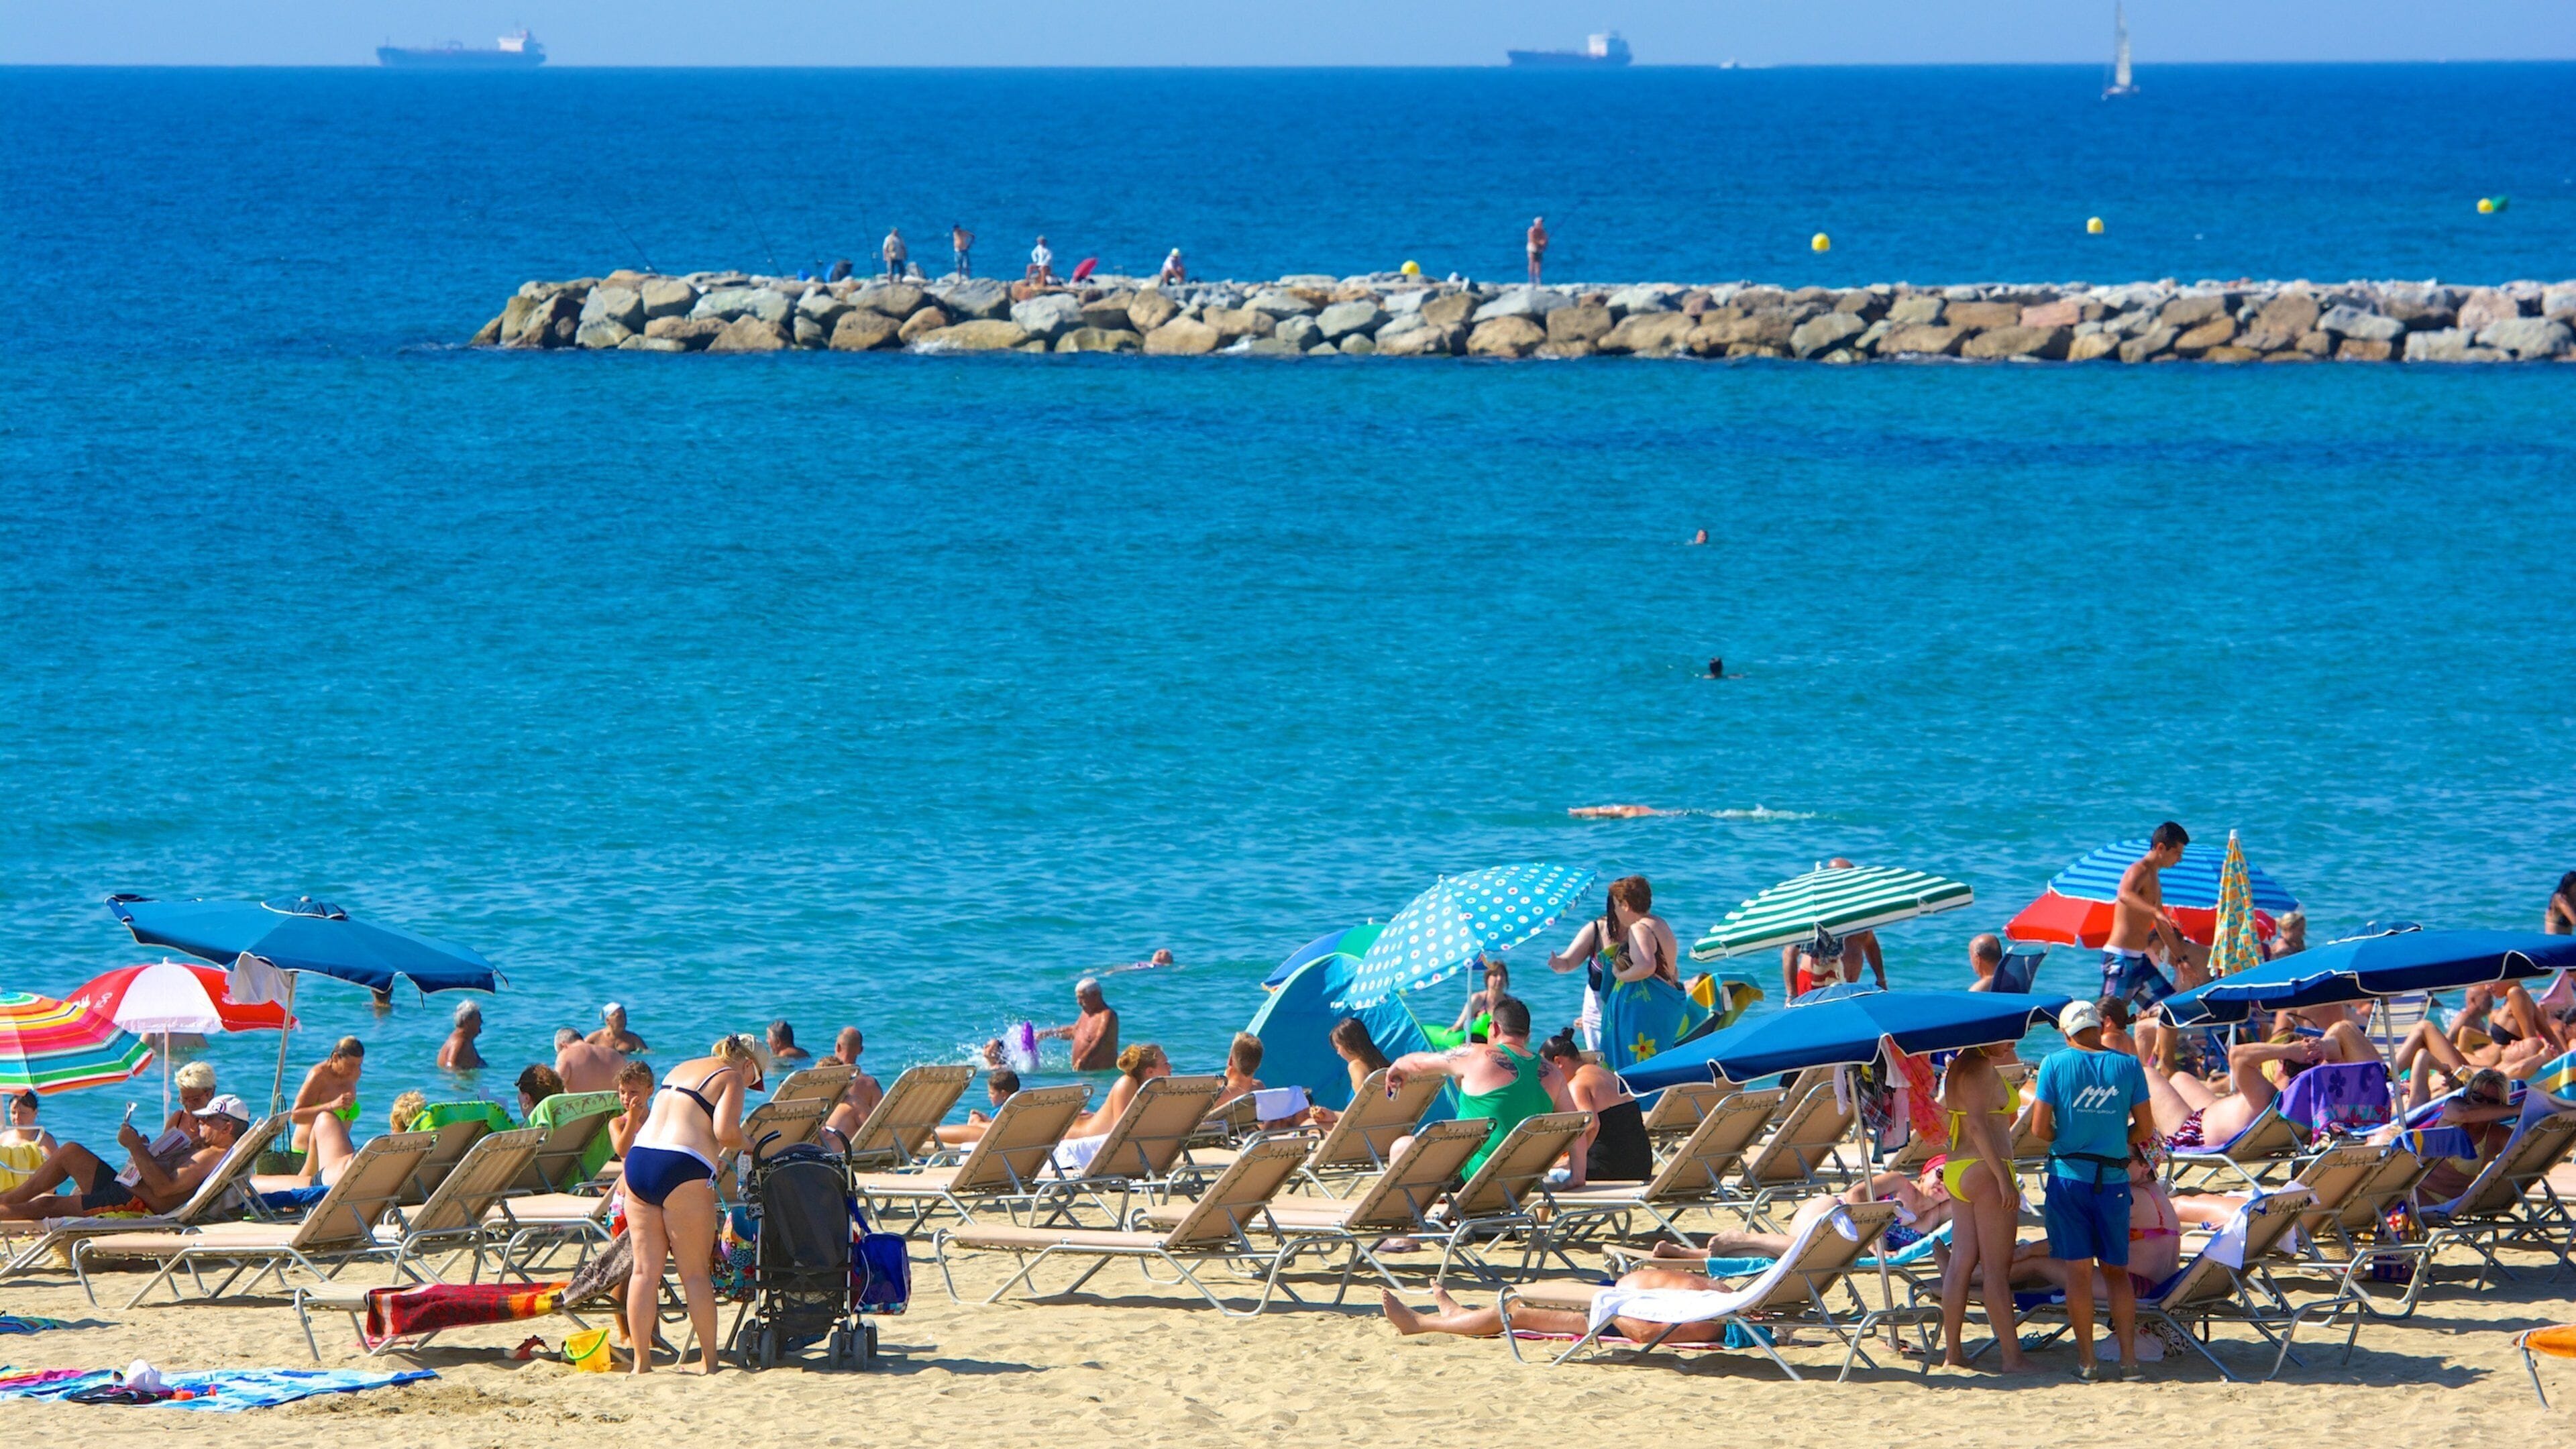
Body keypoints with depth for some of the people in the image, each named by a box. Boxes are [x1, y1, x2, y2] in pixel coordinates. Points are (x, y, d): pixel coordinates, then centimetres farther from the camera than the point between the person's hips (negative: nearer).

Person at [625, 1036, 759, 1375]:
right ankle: (709, 1361, 5)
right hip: (682, 1168, -6)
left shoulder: (683, 1068, 24)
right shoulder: (732, 1078, 3)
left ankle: (641, 1361, 4)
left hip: (639, 1157, 6)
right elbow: (726, 1132, -12)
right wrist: (745, 1143, 8)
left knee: (646, 1269, 6)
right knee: (696, 1272, 1)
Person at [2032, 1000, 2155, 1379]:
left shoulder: (2056, 1064, -3)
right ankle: (2128, 1356, 5)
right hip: (2113, 1179, 2)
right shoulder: (2128, 1066, 1)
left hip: (2069, 1177, -2)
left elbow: (2039, 1128, -6)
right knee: (2117, 1270, 12)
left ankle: (2086, 1361, 2)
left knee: (2078, 1271, 3)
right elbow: (2145, 1129, 3)